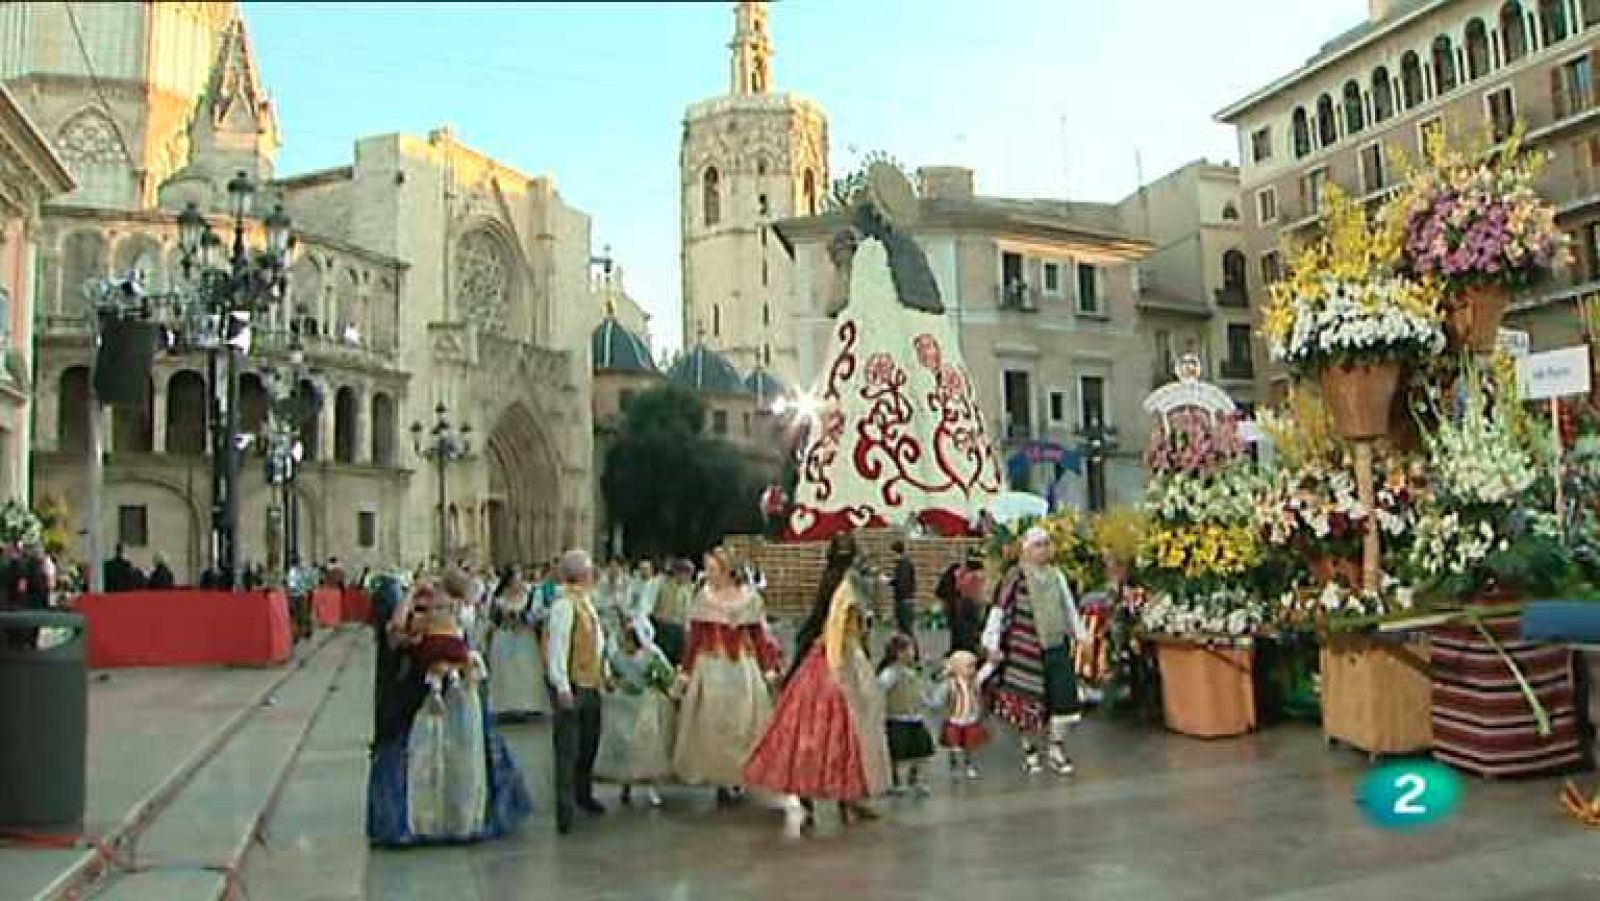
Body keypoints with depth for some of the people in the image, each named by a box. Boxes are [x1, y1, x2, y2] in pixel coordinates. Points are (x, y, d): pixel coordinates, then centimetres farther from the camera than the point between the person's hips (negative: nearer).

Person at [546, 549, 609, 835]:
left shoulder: (587, 600, 12)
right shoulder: (565, 603, -17)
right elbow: (558, 645, -21)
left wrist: (604, 672, 17)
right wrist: (562, 686, -24)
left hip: (592, 683, 9)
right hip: (573, 686, -9)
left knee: (589, 744, 20)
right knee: (568, 750, -2)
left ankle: (583, 794, 36)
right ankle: (565, 810, 5)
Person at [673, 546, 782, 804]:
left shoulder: (749, 598, 2)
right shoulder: (702, 599, 2)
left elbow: (760, 637, 4)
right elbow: (694, 638, 1)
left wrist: (769, 668, 0)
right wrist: (685, 671, -1)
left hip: (744, 668, 0)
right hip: (711, 667, 0)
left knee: (744, 723, 3)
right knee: (713, 725, 0)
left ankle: (739, 776, 18)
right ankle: (721, 780, 10)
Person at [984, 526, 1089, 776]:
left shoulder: (1056, 575, 7)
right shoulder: (1017, 577, -10)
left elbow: (1069, 607, 18)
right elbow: (1000, 610, -12)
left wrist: (1080, 635, 19)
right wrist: (992, 644, -15)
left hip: (1058, 646, 5)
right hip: (1028, 648, -5)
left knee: (1063, 698, 3)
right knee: (1031, 702, 5)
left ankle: (1057, 751, 20)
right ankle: (1030, 752, 23)